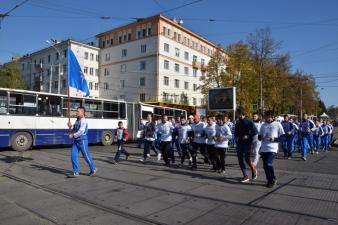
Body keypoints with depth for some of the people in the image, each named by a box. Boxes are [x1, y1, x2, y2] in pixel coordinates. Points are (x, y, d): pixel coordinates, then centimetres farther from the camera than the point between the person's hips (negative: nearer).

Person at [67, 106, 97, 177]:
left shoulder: (83, 121, -14)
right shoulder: (77, 120, 14)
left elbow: (81, 131, -22)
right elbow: (74, 130, 20)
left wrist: (73, 135, -14)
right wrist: (70, 126, 2)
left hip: (82, 140, -8)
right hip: (76, 141, 8)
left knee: (86, 156, 2)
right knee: (73, 155, -1)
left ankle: (93, 169, 21)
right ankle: (76, 172, 6)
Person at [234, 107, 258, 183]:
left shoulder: (249, 122, -6)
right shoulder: (237, 124, 11)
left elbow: (255, 132, -8)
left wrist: (248, 136, -17)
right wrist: (237, 138, 5)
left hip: (247, 143, -6)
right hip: (239, 144, 6)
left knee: (247, 159, -8)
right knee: (240, 160, 3)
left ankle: (254, 170, 23)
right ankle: (245, 176, 12)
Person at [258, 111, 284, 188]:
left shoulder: (277, 125, 0)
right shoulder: (263, 125, 12)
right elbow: (259, 136, 18)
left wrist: (274, 139, -15)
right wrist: (261, 137, -5)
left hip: (272, 149, -5)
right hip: (263, 149, 5)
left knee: (269, 164, -14)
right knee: (265, 166, 7)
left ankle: (273, 180, 9)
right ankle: (269, 180, 26)